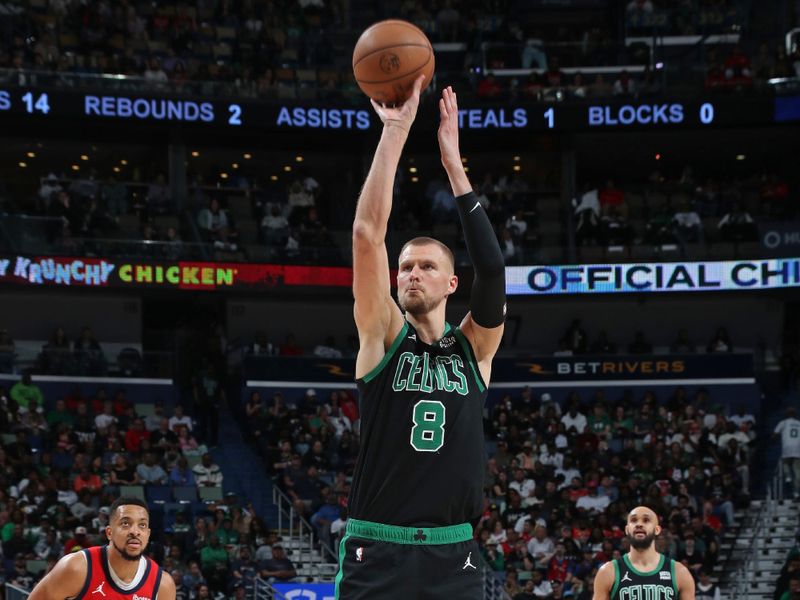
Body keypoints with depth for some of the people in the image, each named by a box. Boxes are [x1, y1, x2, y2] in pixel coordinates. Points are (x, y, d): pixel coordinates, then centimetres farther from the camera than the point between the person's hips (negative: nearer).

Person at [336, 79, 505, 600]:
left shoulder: (475, 347, 8)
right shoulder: (383, 336, 5)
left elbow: (491, 267, -8)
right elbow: (368, 233, -6)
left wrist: (453, 162, -9)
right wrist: (395, 132, -8)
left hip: (453, 557, 2)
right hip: (377, 552, -2)